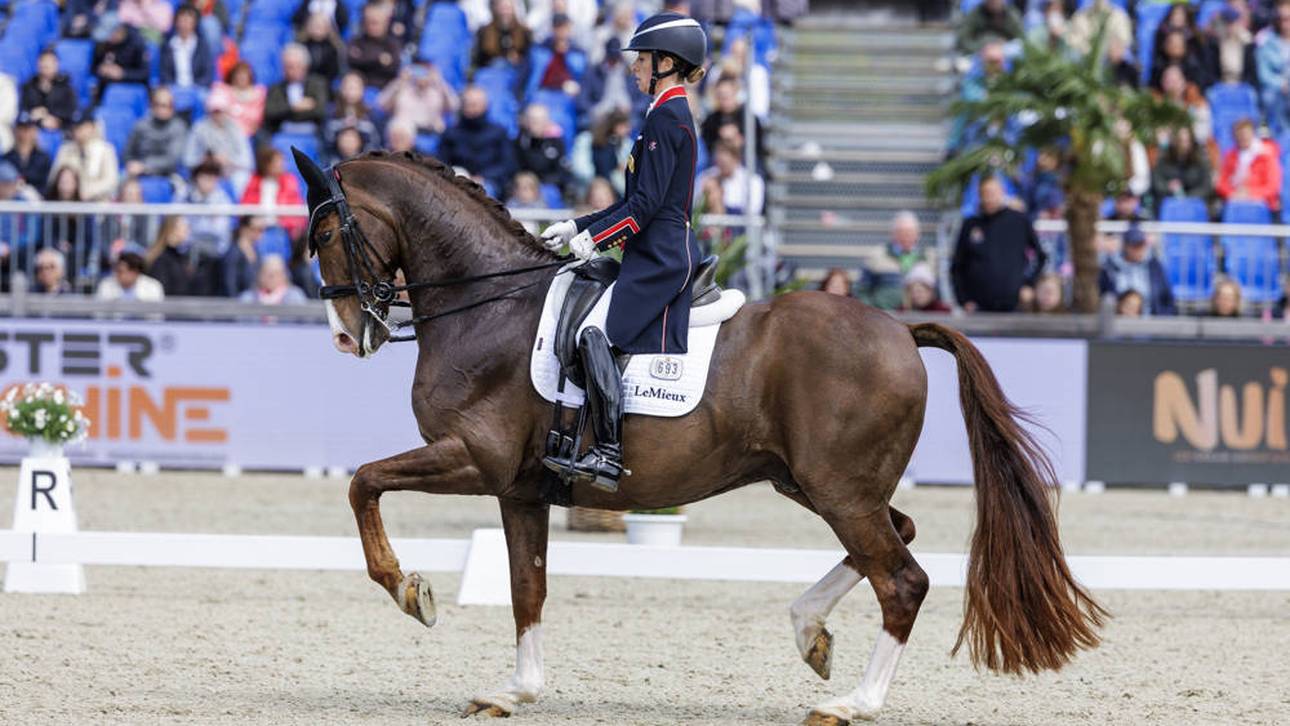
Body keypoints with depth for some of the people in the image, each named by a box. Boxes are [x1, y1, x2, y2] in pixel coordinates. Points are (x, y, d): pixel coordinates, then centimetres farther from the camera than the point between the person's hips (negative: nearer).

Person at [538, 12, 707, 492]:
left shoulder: (665, 118, -12)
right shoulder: (674, 115, 20)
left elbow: (646, 203, -18)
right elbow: (639, 201, 23)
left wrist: (594, 238, -13)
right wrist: (578, 227, 19)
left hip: (658, 258, -11)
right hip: (669, 254, 11)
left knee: (597, 336, -19)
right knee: (662, 354, 8)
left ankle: (608, 453, -23)